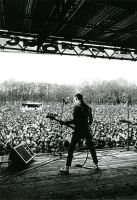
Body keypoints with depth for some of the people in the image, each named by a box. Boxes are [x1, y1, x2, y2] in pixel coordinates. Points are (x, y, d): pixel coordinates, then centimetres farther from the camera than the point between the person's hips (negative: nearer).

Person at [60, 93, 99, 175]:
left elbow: (75, 120, -17)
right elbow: (91, 120, 15)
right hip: (86, 130, 6)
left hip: (78, 130, -6)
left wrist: (65, 123, -10)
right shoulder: (88, 107, 8)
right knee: (91, 147, 19)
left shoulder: (77, 107, -10)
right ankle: (96, 164, 27)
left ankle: (67, 168, 2)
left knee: (71, 149, 1)